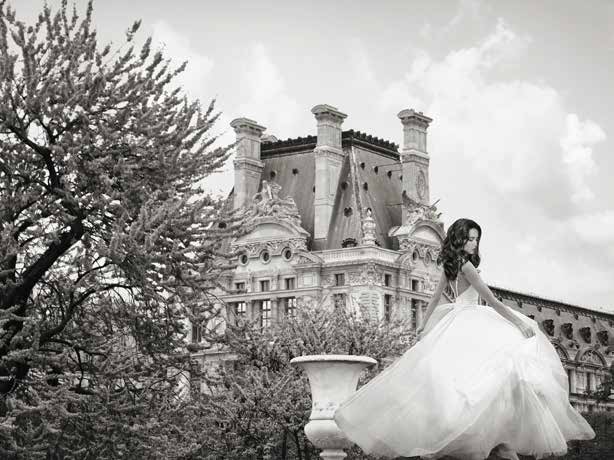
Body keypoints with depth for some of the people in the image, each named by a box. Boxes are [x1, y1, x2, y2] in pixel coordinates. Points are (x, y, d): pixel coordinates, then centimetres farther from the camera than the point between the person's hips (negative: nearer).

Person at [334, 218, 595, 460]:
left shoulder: (449, 266, 11)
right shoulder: (465, 265, -15)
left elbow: (435, 299, 19)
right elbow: (491, 300, -18)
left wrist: (425, 327, 27)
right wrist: (518, 323, -16)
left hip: (457, 319, 10)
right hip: (469, 319, -10)